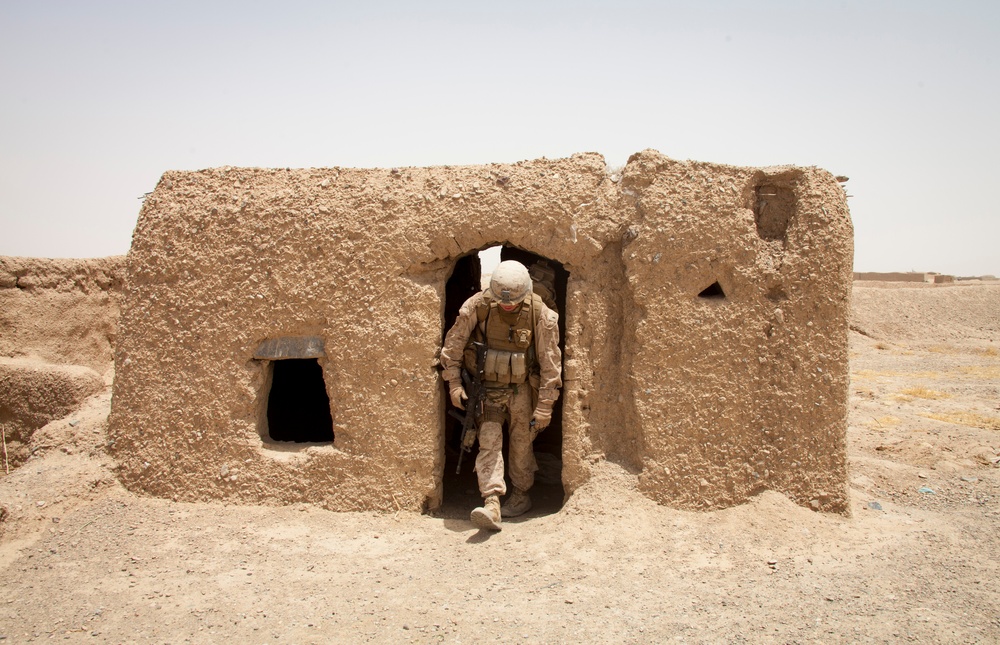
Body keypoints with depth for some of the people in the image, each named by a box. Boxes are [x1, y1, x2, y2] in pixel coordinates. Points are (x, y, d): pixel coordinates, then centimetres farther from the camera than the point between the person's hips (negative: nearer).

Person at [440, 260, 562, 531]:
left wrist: (545, 406, -11)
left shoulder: (540, 314, -18)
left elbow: (550, 363, -12)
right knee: (488, 441, -10)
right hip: (487, 387, 1)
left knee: (522, 445, 10)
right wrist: (454, 384, -6)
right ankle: (491, 504, -13)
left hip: (521, 389, 0)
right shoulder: (477, 305, -17)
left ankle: (521, 496, 29)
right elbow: (452, 345, -4)